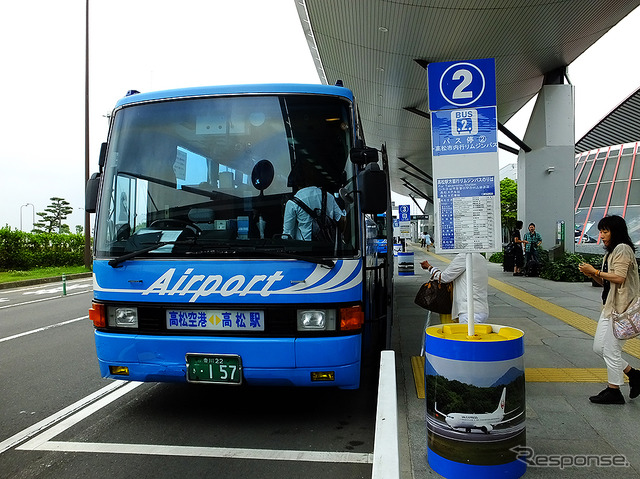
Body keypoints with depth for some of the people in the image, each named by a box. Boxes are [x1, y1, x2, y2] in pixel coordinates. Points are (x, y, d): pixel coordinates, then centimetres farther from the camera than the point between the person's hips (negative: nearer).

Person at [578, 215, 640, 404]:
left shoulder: (622, 249, -12)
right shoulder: (611, 252, 19)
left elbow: (619, 278, -21)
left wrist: (595, 271, -13)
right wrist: (592, 274, 3)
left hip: (620, 308, -10)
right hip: (609, 307, 10)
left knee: (610, 350, -2)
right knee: (599, 347, 12)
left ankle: (613, 391, 10)